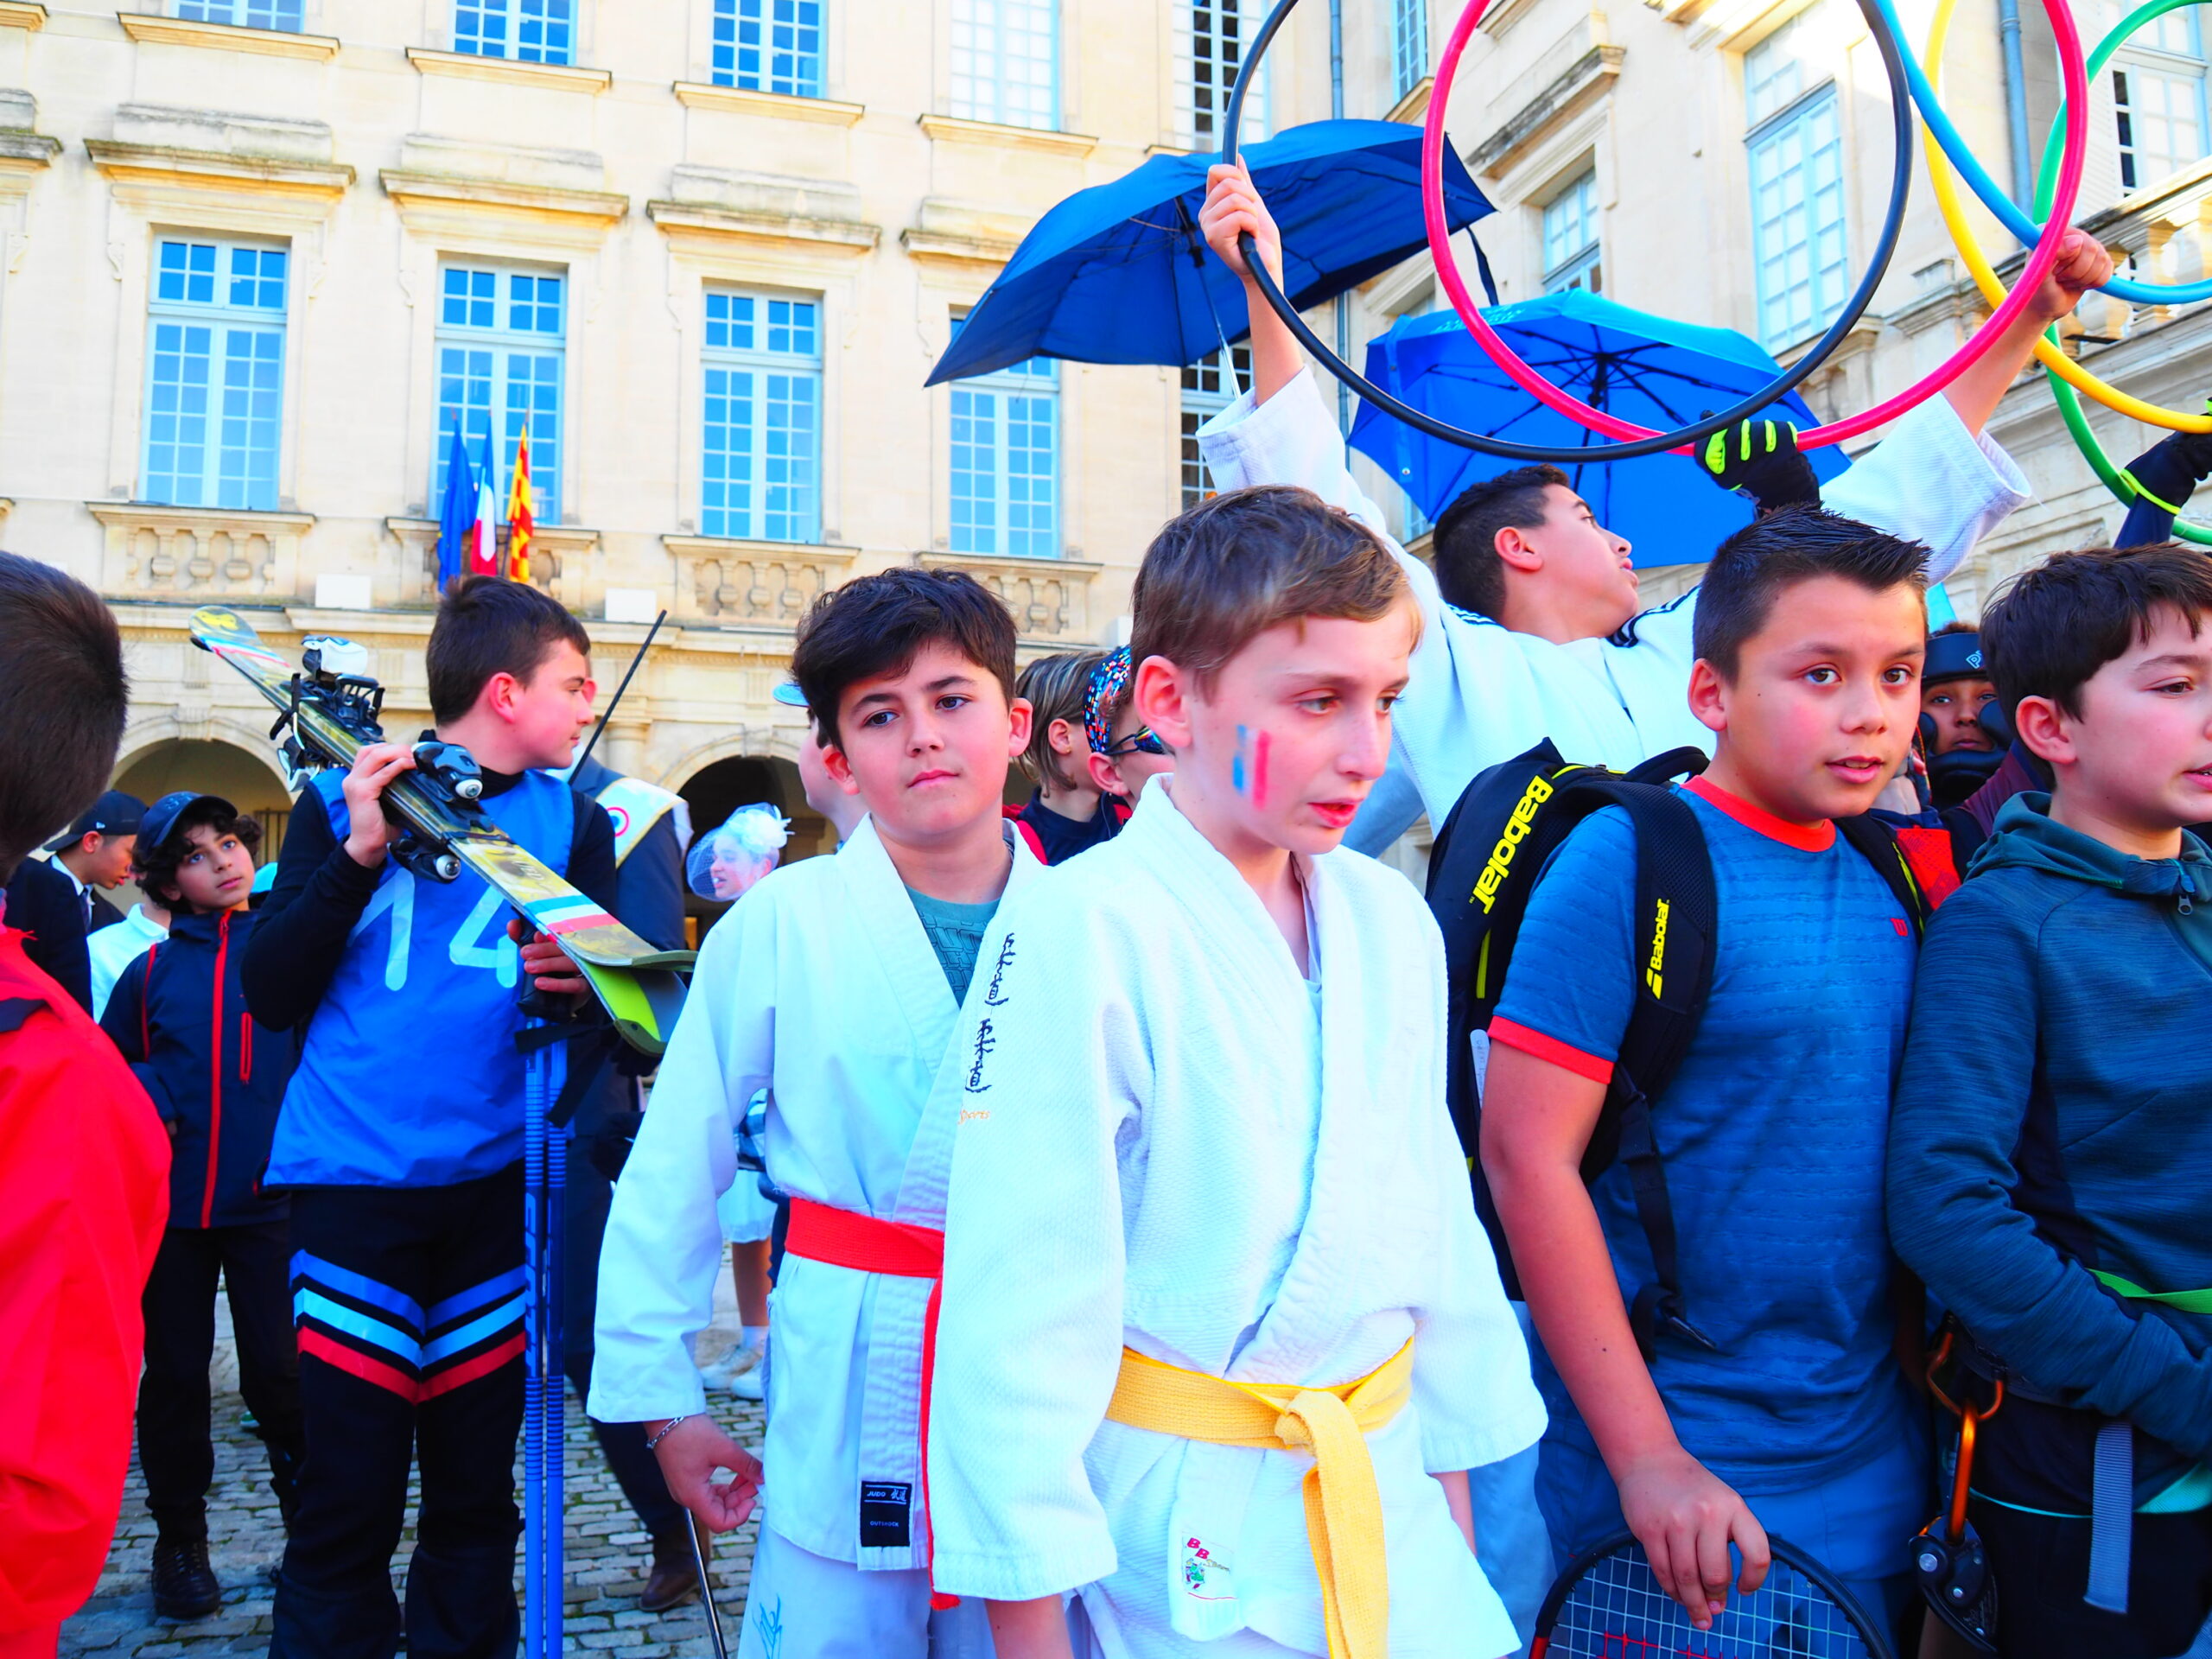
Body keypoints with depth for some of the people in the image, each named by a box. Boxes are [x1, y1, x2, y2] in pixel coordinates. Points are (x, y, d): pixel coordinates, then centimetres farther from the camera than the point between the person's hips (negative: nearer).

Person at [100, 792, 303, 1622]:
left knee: (281, 1374, -2)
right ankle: (180, 1539, 28)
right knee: (175, 1374, 11)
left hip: (271, 1200, -2)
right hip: (171, 1202, 2)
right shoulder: (151, 971, 6)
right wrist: (145, 1102, -6)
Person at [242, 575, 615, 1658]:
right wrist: (359, 854, -14)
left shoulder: (570, 818, 8)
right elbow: (272, 993, -3)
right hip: (355, 1184, -2)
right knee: (349, 1496, 0)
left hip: (501, 1186, 3)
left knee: (476, 1488, 11)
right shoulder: (346, 799, 2)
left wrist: (576, 984, -16)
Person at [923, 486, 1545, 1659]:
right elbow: (1023, 1309, -19)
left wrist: (1453, 1496, 12)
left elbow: (1436, 1220, 9)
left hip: (1389, 1510, 6)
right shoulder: (1081, 932, -21)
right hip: (1177, 1539, -5)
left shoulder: (1390, 922, 1)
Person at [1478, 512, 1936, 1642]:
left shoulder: (1889, 882, 4)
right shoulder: (1628, 861, -15)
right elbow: (1525, 1157, -19)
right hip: (1687, 1484, -6)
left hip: (1878, 1467, 7)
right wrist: (1647, 1457, -19)